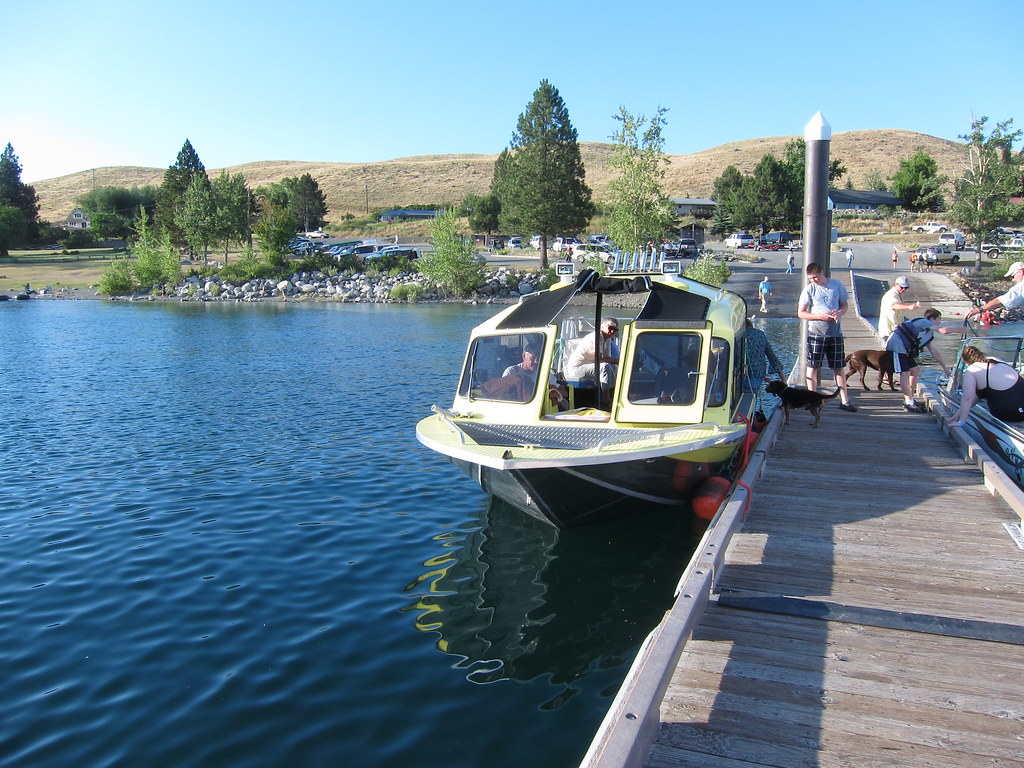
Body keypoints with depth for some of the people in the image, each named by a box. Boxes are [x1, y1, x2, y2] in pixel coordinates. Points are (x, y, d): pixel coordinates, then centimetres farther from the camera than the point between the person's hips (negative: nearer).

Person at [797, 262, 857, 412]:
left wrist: (839, 313, -13)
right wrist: (821, 316, -16)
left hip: (835, 333, 2)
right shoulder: (809, 289, -3)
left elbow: (845, 305, 10)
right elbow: (801, 313, -4)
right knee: (812, 367, 1)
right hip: (816, 333, -2)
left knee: (840, 367, 6)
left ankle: (845, 401, 12)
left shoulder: (837, 285, 2)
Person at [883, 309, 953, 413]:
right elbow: (944, 330, -18)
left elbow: (934, 352, 30)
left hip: (903, 348, 11)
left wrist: (944, 367, 32)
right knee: (904, 373, -14)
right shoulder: (924, 322, -6)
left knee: (915, 370, 15)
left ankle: (909, 399, 20)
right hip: (896, 345, -11)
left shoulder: (928, 333, 23)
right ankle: (909, 404, -16)